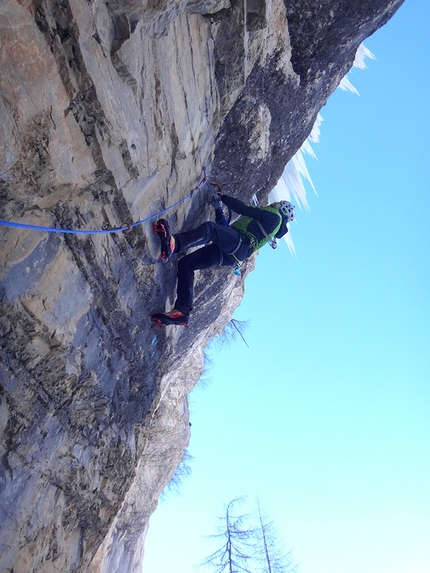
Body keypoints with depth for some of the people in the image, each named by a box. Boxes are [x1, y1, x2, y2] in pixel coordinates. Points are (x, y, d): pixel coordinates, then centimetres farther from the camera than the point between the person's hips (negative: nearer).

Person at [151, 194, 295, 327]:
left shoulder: (274, 215, 14)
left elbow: (244, 209, 3)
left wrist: (222, 197, 12)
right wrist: (217, 208, 37)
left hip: (239, 244, -8)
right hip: (230, 256, 8)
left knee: (210, 228, -34)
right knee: (185, 263, -7)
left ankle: (174, 244, -63)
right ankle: (182, 311, -19)